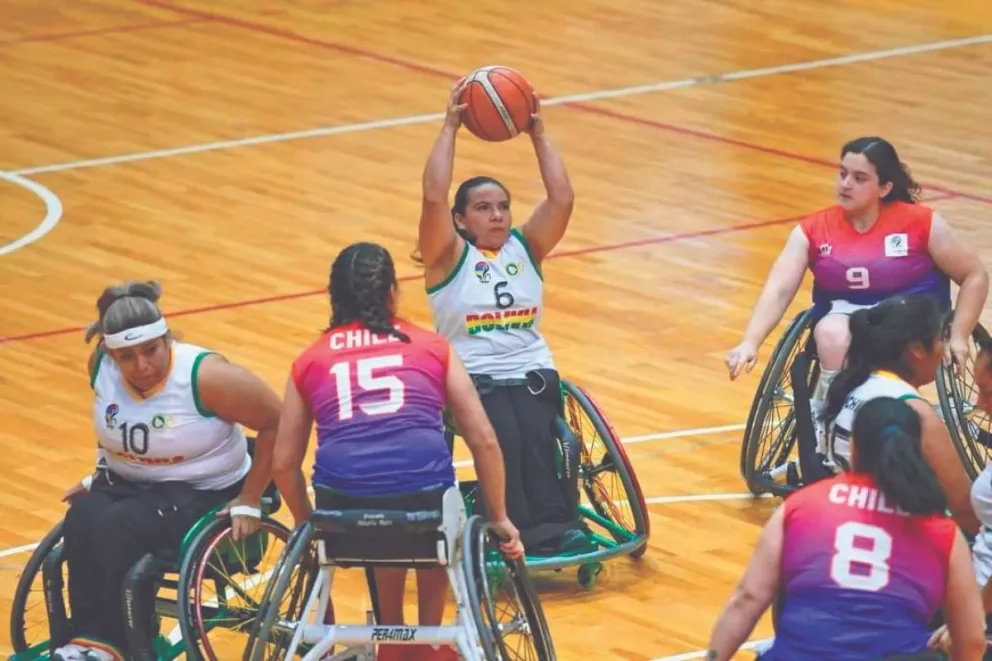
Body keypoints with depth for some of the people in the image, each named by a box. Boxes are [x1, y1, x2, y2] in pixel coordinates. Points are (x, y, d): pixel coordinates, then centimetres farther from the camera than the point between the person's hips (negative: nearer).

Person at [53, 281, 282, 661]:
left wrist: (250, 500, -15)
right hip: (126, 483, 5)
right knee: (80, 523, -28)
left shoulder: (204, 376, -22)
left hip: (203, 493, -5)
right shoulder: (101, 366, -5)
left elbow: (276, 423, -17)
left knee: (117, 528, -32)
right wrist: (100, 476, 12)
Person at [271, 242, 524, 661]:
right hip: (423, 488, -1)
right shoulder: (431, 347, 18)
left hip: (343, 500, 1)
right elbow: (484, 441, 14)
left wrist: (306, 523, 35)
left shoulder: (311, 360, 20)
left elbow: (283, 463, 19)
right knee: (435, 522, 38)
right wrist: (499, 519, 24)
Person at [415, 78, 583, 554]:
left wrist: (538, 134, 3)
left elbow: (561, 198, 1)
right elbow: (433, 195, -11)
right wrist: (450, 128, -7)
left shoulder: (526, 248, 15)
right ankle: (514, 532, -42)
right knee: (503, 438, -31)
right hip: (472, 374, -3)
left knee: (537, 435, -28)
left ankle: (554, 525, -40)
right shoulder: (449, 256, 5)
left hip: (531, 370, 3)